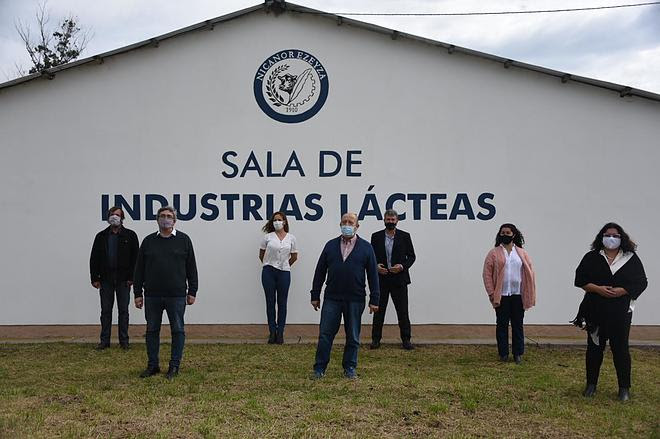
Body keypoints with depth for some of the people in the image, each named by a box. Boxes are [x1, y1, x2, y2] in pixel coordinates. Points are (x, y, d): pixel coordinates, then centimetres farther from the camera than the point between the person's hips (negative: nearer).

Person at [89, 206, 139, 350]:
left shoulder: (130, 235, 2)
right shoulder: (101, 236, 7)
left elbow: (135, 258, 0)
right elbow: (94, 259, 7)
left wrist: (131, 278, -7)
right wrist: (94, 278, 0)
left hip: (123, 279, -2)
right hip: (105, 279, 2)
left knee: (123, 310, 4)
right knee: (106, 311, 6)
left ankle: (124, 341, 11)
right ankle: (104, 340, 12)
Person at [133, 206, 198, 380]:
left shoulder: (183, 240, 3)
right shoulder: (148, 241, 8)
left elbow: (191, 268, 4)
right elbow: (139, 269, 9)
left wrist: (192, 292, 1)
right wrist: (137, 293, 5)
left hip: (176, 295, -2)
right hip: (152, 296, 2)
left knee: (178, 331, 2)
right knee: (152, 330, 8)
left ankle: (174, 366, 12)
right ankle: (152, 365, 19)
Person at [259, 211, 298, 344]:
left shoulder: (291, 238, 3)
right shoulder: (268, 237, 1)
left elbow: (294, 257, 13)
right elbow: (261, 255, 11)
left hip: (284, 273, 0)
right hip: (268, 273, 0)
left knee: (282, 303, 4)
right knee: (270, 302, 4)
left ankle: (280, 333, 11)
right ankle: (272, 332, 11)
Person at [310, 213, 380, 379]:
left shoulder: (366, 247, 2)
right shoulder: (331, 245, 6)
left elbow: (373, 275, 1)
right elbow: (320, 272, 8)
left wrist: (374, 300, -3)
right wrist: (315, 296, 5)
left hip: (355, 300, -1)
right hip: (332, 298, 1)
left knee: (353, 337, 8)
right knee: (325, 334, 1)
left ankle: (350, 368, 21)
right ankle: (320, 368, 11)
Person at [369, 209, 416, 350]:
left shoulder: (405, 236, 4)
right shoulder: (376, 237, 6)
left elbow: (411, 256, 5)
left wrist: (402, 266, -11)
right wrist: (376, 266, -10)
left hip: (399, 279, -1)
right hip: (381, 279, 1)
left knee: (403, 311, 1)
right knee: (379, 310, 6)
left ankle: (406, 340, 9)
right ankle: (376, 339, 14)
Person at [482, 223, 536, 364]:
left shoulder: (522, 253, 7)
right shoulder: (494, 254, 1)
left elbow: (530, 272, 6)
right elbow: (487, 274, -2)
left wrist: (529, 296, 0)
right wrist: (491, 293, -9)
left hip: (518, 296, 2)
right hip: (501, 296, -1)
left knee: (518, 325, 7)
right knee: (502, 325, 5)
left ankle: (518, 353, 16)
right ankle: (503, 353, 14)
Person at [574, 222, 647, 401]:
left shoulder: (631, 258, 3)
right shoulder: (591, 257, 3)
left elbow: (641, 282, -1)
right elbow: (580, 279, 0)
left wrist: (622, 291, -16)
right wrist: (598, 289, -15)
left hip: (621, 313, -1)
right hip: (595, 312, 1)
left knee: (620, 348, 3)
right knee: (594, 348, 9)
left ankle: (624, 388, 14)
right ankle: (591, 384, 21)